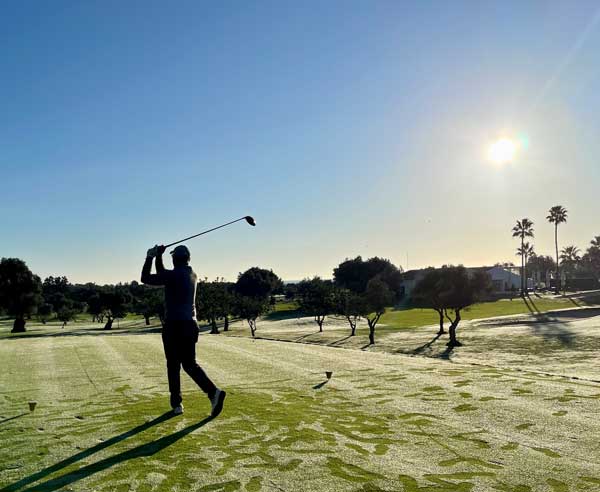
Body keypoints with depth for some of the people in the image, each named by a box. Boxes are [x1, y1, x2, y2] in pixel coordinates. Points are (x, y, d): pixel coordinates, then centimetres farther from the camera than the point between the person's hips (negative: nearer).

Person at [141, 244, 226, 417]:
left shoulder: (173, 275, -11)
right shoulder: (192, 275, 12)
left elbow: (146, 278, -1)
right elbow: (163, 276, 25)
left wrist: (150, 257, 8)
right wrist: (158, 257, 22)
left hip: (174, 325, -6)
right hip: (191, 324, 6)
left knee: (173, 365, 6)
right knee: (190, 364, 9)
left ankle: (176, 403, 10)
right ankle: (213, 392, -9)